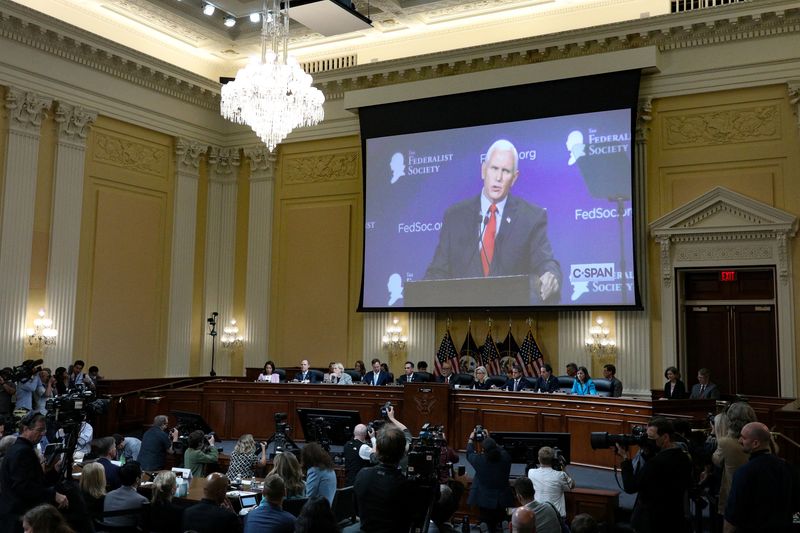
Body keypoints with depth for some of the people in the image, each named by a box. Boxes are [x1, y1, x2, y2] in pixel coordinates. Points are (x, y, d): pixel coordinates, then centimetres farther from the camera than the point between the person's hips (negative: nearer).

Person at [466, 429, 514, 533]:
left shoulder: (479, 460, -22)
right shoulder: (505, 457, -17)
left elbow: (469, 454, 0)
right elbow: (500, 449, 8)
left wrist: (471, 439, 16)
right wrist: (489, 438, 16)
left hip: (485, 500, -2)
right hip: (502, 500, 2)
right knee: (498, 522, 21)